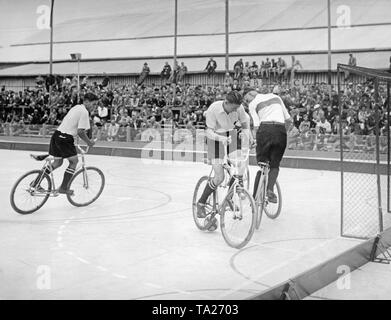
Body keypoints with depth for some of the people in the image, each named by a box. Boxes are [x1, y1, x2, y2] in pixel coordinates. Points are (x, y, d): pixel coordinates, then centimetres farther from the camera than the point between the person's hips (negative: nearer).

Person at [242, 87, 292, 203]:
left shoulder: (253, 104, 11)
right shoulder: (275, 96, 24)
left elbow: (257, 126, -3)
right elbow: (289, 119, 20)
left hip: (265, 129, -2)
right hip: (281, 130, 3)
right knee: (275, 165, 14)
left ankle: (255, 198, 9)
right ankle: (270, 189, -11)